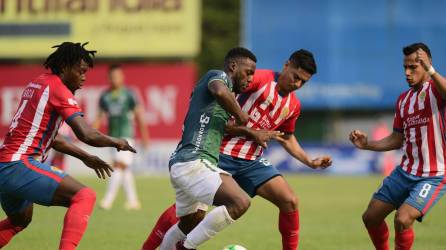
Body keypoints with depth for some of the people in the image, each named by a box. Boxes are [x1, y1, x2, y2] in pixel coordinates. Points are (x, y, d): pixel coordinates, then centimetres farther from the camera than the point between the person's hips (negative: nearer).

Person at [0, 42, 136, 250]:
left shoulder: (36, 83, 20)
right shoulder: (57, 88, -7)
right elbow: (86, 134, -15)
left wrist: (85, 157, 29)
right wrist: (116, 143, 1)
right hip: (20, 167, -10)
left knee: (20, 221, 33)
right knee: (85, 196, -17)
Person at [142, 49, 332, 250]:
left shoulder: (293, 105, 10)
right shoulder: (260, 79, -12)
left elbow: (286, 138, 27)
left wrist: (310, 162, 19)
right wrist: (252, 133, -16)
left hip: (252, 162, 6)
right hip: (222, 155, -6)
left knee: (290, 201, -9)